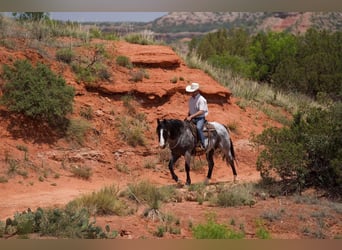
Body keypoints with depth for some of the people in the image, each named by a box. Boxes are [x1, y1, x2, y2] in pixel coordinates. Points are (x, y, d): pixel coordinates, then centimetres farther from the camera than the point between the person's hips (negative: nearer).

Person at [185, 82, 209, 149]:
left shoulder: (201, 99, -15)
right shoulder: (191, 99, 10)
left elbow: (201, 111, -23)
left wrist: (191, 116, -28)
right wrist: (188, 116, 8)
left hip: (200, 118, -8)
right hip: (192, 119, 8)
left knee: (198, 128, -34)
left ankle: (203, 144, -31)